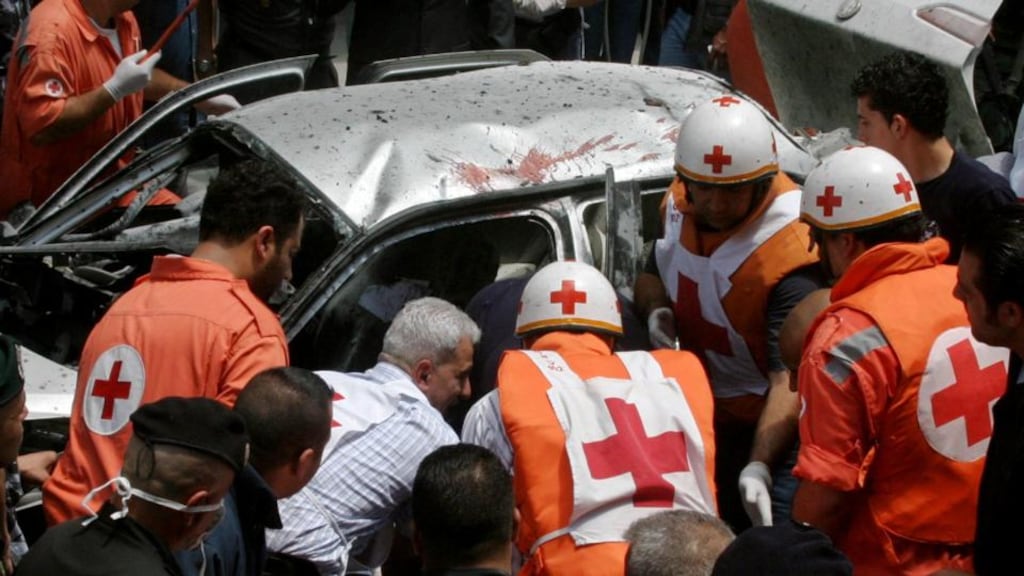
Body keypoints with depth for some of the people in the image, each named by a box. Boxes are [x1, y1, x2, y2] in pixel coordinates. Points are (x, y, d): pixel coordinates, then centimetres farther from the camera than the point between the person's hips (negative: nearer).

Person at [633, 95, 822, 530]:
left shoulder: (789, 252, -26)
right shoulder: (679, 203, -3)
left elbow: (790, 378, -31)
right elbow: (652, 274, 18)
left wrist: (759, 468, -41)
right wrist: (656, 310, -6)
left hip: (768, 429, -7)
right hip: (701, 419, 7)